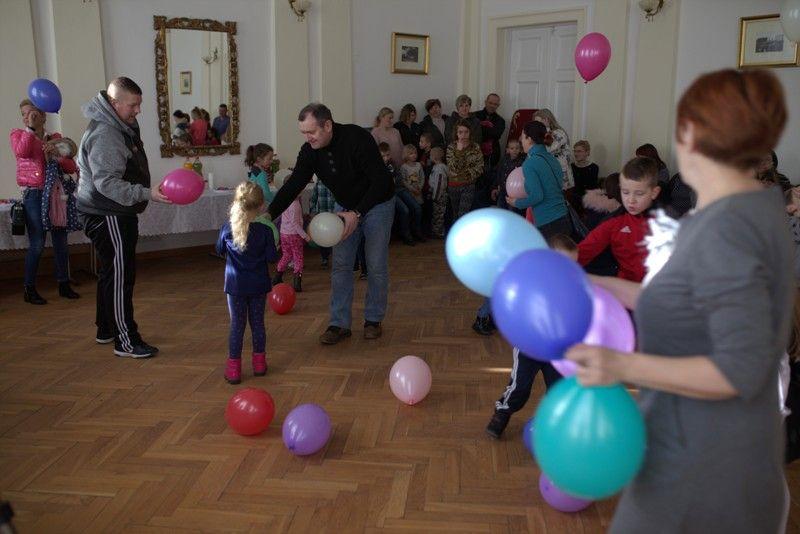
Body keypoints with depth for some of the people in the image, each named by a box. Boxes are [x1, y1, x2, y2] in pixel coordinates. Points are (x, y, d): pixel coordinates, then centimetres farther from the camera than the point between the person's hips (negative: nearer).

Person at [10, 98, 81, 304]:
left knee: (61, 241, 7)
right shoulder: (17, 134, 5)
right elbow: (21, 152, -19)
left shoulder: (55, 138, 12)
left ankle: (64, 284, 18)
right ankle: (29, 289, 5)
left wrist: (58, 156, -12)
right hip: (33, 195, -3)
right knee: (37, 244, -7)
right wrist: (31, 128, -14)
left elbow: (72, 168, 6)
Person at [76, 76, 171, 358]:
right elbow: (107, 182, -28)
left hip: (116, 214, 11)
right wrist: (147, 193, -32)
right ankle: (125, 342, -1)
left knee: (112, 274, 18)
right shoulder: (104, 134, -21)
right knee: (120, 276, -7)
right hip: (107, 216, -11)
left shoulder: (121, 128, 13)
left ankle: (106, 329, 31)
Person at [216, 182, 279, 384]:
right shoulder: (265, 231, -12)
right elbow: (272, 257, -10)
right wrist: (274, 245, 8)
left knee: (237, 325, 7)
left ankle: (234, 367, 9)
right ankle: (259, 363, 23)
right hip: (258, 285, 0)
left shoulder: (227, 228, -7)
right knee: (257, 322, 13)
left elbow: (220, 250, 7)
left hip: (235, 284, 0)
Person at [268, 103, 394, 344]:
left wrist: (357, 213, -35)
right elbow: (294, 184, -13)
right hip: (345, 207, 5)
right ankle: (340, 324, 6)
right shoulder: (310, 151, -13)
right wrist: (269, 214, -25)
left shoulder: (357, 139, -30)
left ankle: (373, 320, 15)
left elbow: (381, 180, -30)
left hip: (377, 204, -5)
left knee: (377, 266, -1)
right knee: (340, 265, 0)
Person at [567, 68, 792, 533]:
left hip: (701, 468, -9)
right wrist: (603, 285, 12)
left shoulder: (726, 230, -27)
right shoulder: (756, 208, 2)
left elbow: (742, 370, -27)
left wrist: (625, 365, -31)